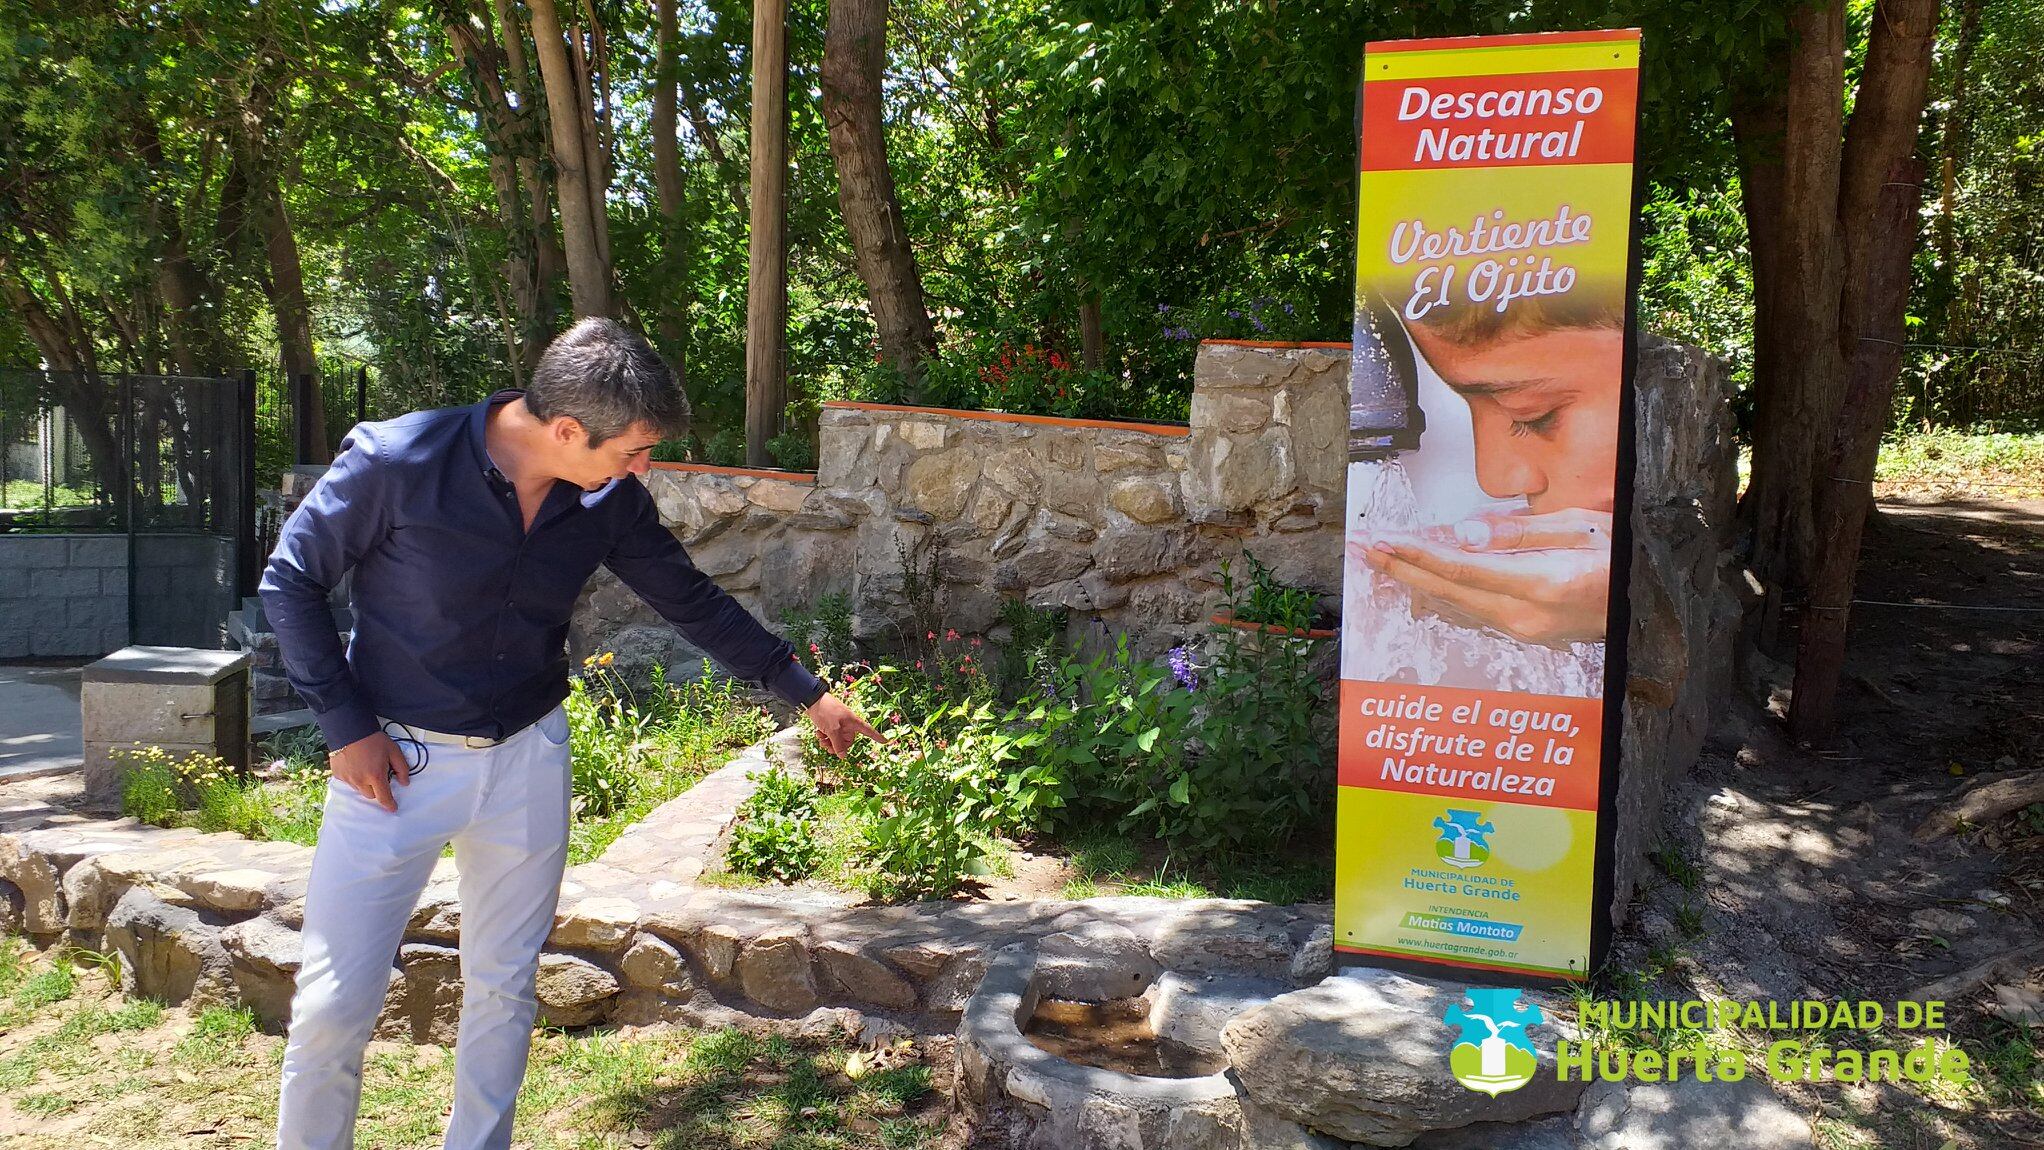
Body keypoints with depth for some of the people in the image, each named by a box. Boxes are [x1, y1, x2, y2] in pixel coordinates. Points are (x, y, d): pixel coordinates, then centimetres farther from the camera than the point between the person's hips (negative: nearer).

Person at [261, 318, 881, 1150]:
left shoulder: (609, 501, -8)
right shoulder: (397, 462, -21)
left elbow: (693, 601, 5)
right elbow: (291, 581, -9)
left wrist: (807, 693, 8)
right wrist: (346, 727, -11)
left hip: (527, 759, 4)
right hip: (395, 758, -3)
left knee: (504, 987, 14)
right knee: (335, 1001, 1)